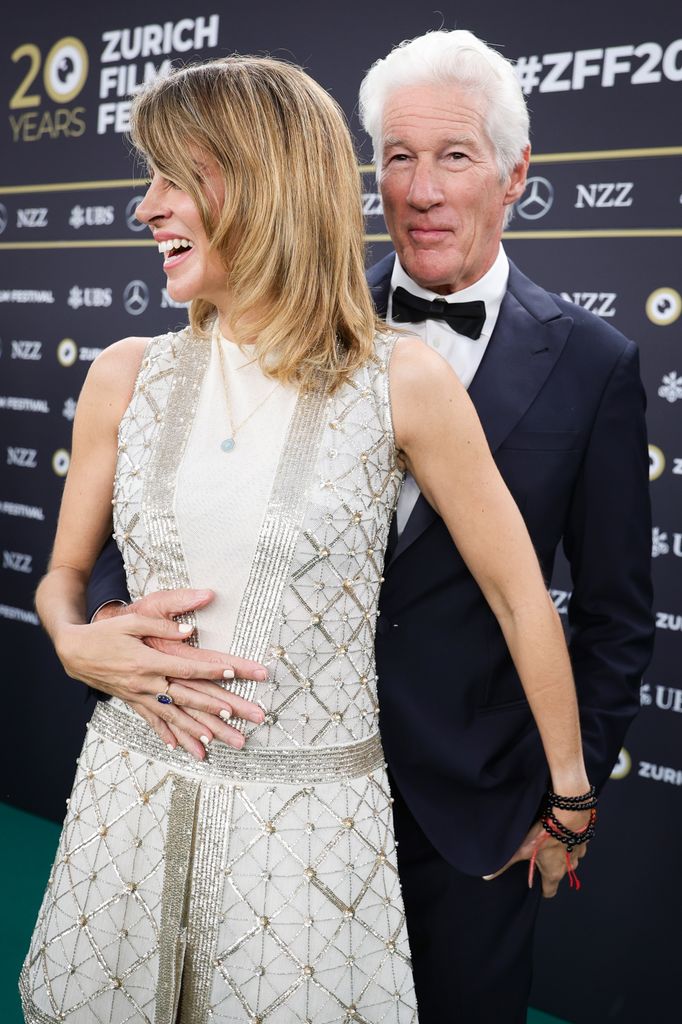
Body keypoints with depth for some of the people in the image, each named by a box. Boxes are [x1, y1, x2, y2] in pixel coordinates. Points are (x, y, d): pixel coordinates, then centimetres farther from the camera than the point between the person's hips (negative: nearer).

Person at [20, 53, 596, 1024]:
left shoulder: (402, 381, -10)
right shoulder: (126, 377, 0)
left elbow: (520, 596, -2)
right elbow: (63, 573, 12)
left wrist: (570, 799, 6)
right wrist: (77, 642, -11)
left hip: (312, 822, -3)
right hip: (130, 798, 4)